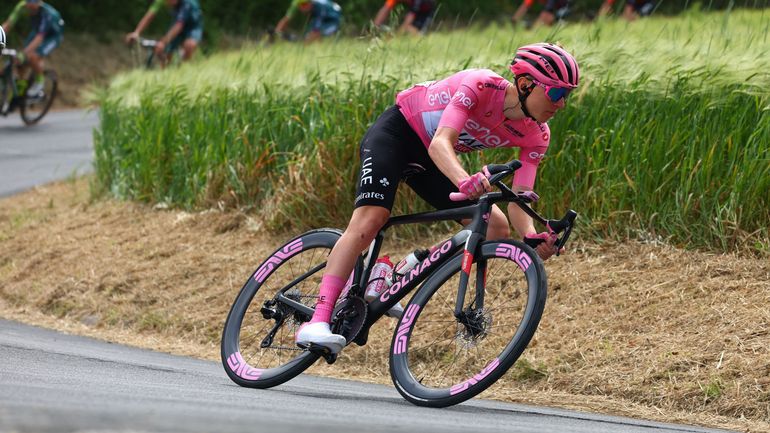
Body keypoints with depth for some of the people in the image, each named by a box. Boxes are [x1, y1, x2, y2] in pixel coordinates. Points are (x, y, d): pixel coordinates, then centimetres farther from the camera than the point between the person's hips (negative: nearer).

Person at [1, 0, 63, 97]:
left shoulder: (47, 13, -39)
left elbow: (40, 37, -44)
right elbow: (8, 24, -25)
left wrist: (23, 54, -53)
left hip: (53, 35, -5)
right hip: (37, 31, 5)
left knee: (32, 57, -27)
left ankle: (39, 81, -1)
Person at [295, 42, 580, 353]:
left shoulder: (536, 136, -13)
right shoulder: (481, 85, -31)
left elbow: (517, 202, -16)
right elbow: (441, 142, -42)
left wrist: (532, 238, -37)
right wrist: (464, 180, -62)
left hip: (429, 160, 7)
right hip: (397, 132, -7)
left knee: (497, 228, -6)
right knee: (370, 219, -27)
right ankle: (318, 322, -34)